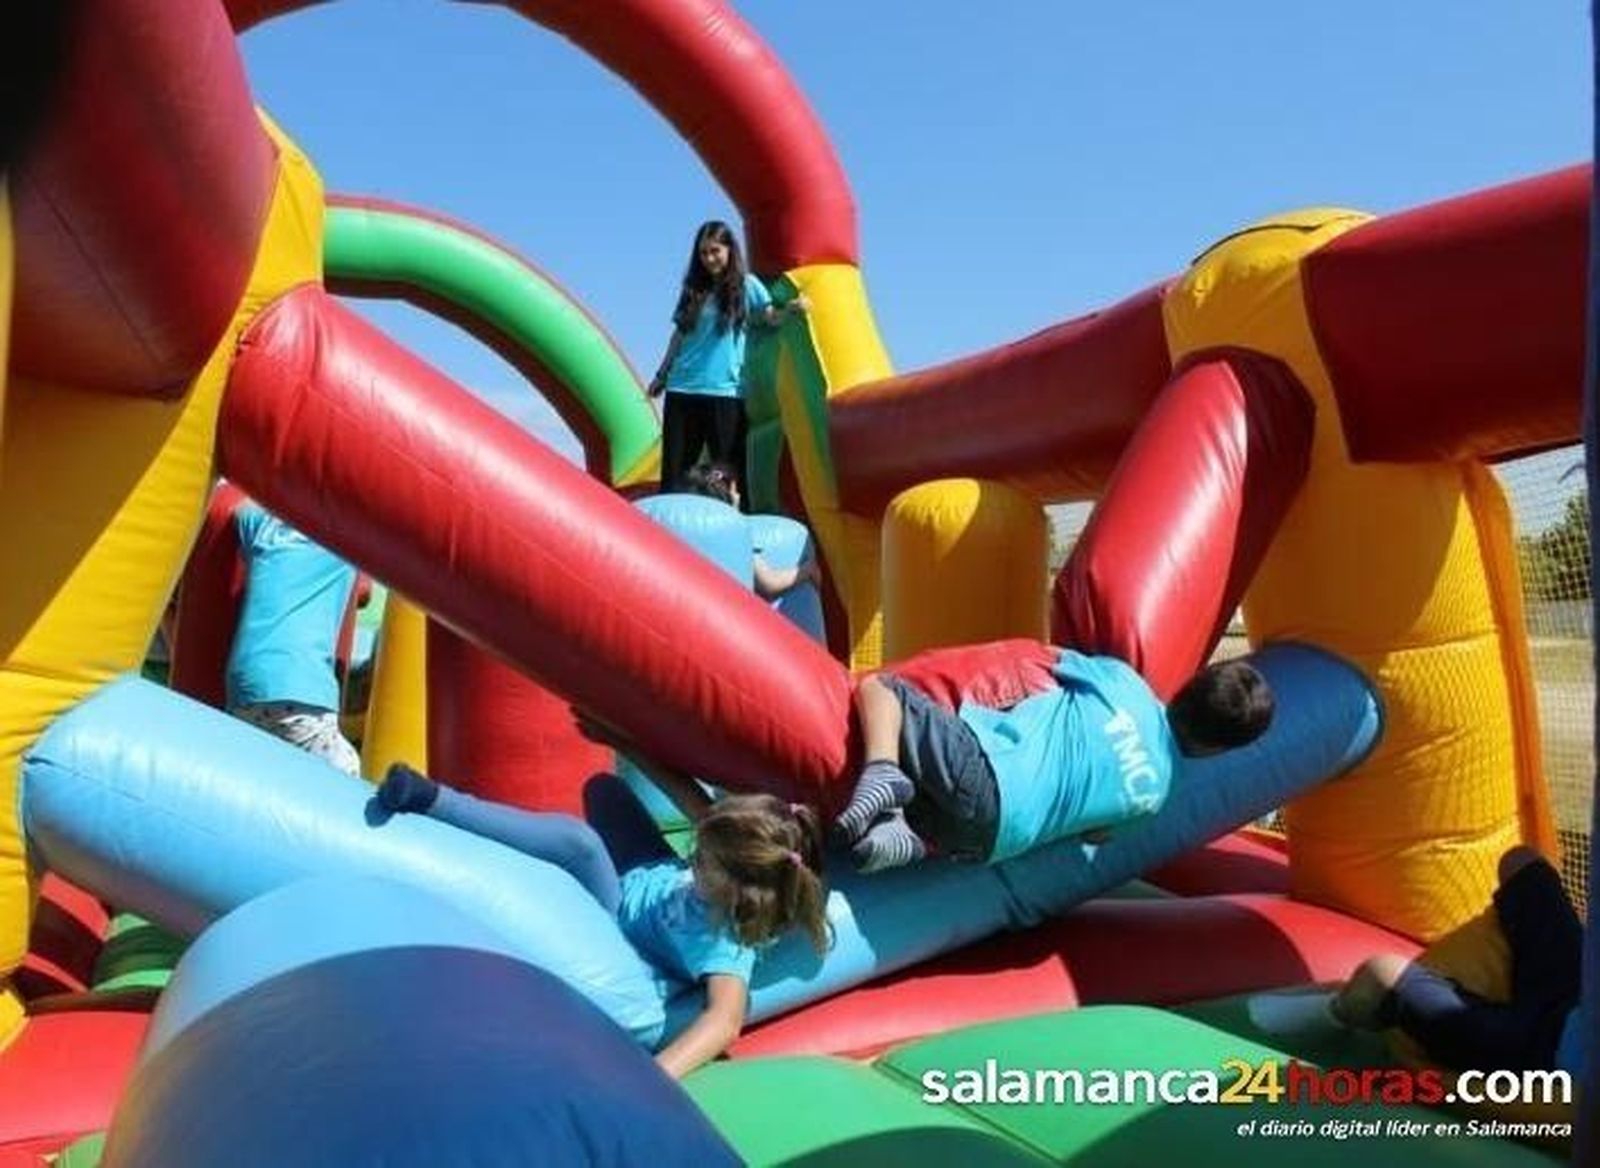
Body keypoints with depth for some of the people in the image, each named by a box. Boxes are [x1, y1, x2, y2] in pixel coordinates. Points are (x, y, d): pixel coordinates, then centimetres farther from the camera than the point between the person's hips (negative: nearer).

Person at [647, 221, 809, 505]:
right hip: (683, 388, 4)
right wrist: (662, 374, 19)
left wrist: (790, 309, -33)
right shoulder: (694, 287, 12)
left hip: (725, 389, -4)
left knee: (730, 466, 0)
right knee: (674, 465, 7)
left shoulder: (746, 285, 2)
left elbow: (770, 316, -11)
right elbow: (680, 334, 17)